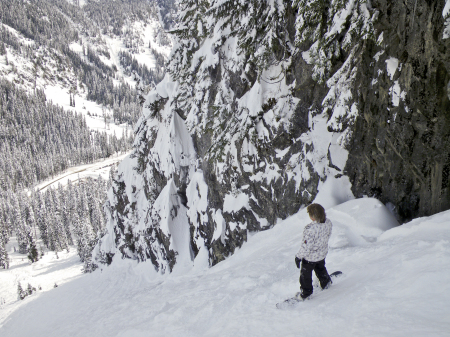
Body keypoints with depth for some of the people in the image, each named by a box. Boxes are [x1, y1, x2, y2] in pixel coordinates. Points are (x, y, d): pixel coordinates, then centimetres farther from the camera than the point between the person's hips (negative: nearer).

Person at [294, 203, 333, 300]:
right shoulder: (328, 223, -20)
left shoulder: (310, 229, -40)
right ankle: (325, 283, 59)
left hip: (310, 257, -6)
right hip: (322, 253, 6)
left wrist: (298, 257, -13)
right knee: (320, 268, 35)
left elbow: (306, 246, -30)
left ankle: (305, 293, 38)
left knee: (305, 274, 19)